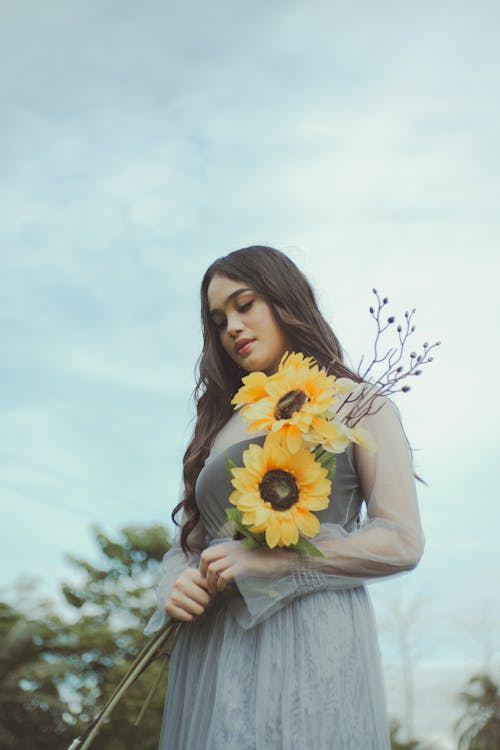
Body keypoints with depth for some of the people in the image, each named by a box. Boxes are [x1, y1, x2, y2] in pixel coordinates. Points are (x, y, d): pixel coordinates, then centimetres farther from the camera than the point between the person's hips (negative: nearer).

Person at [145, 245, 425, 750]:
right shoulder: (219, 425, 19)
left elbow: (402, 541, -3)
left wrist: (266, 561, -11)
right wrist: (175, 587, -5)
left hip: (313, 642, -4)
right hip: (211, 650, 4)